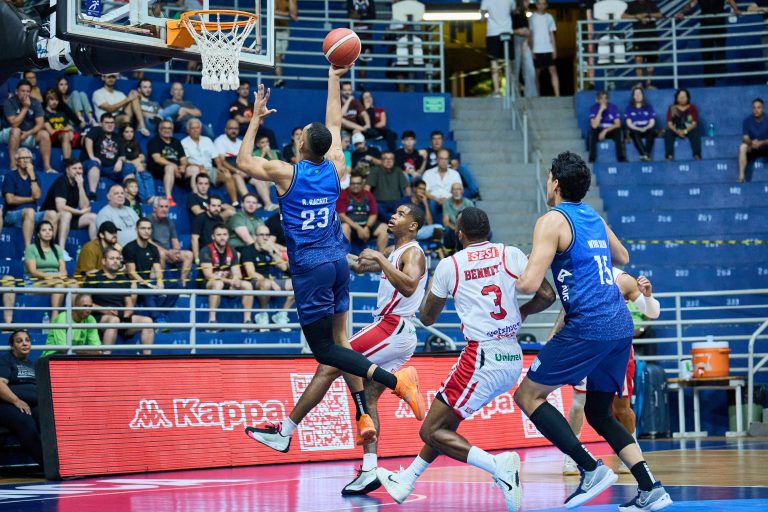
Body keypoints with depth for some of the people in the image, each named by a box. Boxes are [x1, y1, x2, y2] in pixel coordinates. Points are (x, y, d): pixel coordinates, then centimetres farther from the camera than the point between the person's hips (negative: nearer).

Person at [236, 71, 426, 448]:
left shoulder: (286, 173, -8)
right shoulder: (335, 168, 4)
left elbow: (243, 162, 8)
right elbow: (334, 124, 20)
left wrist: (256, 119, 14)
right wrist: (334, 79, 28)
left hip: (310, 268, -6)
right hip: (338, 261, 6)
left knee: (324, 349, -4)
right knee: (339, 340, 13)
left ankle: (394, 380, -22)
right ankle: (364, 416, 4)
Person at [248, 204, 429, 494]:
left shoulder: (413, 253, -9)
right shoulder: (393, 252, 21)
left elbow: (409, 286, -29)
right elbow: (359, 266, 33)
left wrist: (379, 259, -26)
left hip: (392, 328, -10)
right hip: (393, 333, 10)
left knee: (328, 368, -10)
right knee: (368, 397, 5)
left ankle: (284, 434, -8)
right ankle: (369, 472, -3)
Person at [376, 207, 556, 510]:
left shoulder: (449, 265, -2)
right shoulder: (512, 254, 4)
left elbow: (427, 318, 11)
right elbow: (547, 296, -2)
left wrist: (430, 289, 32)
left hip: (482, 358, -7)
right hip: (512, 359, 7)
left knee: (431, 431, 1)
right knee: (445, 421, 24)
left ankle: (497, 465, -18)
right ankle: (405, 481, 36)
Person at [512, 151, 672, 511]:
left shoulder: (552, 221, -6)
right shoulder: (595, 218, 18)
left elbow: (530, 283, -14)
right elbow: (622, 258, 37)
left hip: (588, 327, -8)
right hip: (621, 325, 8)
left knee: (528, 396, 3)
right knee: (599, 414, 19)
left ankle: (592, 470, -9)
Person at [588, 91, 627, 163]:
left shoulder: (613, 107, -6)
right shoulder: (593, 108, -10)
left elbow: (617, 124, -12)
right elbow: (594, 125, -23)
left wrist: (605, 131, -24)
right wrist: (600, 111, -27)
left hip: (611, 130, 1)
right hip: (599, 131, -1)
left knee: (618, 131, -32)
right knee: (592, 131, -34)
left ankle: (621, 158, -26)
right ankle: (592, 159, -27)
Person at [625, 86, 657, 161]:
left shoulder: (648, 107, 14)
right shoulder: (629, 108, 10)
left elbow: (652, 122, 6)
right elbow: (629, 123, 0)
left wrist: (646, 128, -16)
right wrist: (639, 129, -18)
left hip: (647, 129, 1)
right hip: (635, 129, -1)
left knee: (652, 131, -35)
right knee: (635, 133, -37)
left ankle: (647, 154, -47)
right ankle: (644, 154, -53)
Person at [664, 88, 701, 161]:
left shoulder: (692, 108, 6)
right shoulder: (672, 108, 7)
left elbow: (694, 123, -4)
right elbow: (669, 123, -3)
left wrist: (685, 131, -23)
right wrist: (677, 131, -23)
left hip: (689, 130, 0)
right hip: (675, 130, 0)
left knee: (695, 132, -33)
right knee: (668, 133, -31)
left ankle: (697, 155, -43)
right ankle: (669, 155, -43)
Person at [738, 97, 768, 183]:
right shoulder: (747, 120, -8)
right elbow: (745, 138, -14)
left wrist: (761, 143, -35)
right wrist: (751, 142, -37)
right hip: (752, 148, 0)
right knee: (742, 147, -32)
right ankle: (741, 175, -36)